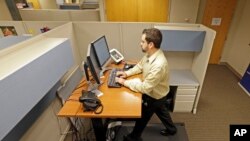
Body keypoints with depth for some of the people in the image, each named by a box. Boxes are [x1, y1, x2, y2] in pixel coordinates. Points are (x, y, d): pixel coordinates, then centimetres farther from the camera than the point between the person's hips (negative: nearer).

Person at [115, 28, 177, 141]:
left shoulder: (159, 65, -41)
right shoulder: (150, 53, -13)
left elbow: (145, 88, -35)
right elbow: (140, 66, 5)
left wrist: (124, 82, -27)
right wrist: (127, 73, -9)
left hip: (154, 96, -8)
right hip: (156, 94, 8)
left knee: (142, 117, 16)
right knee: (161, 111, 31)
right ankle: (171, 129, 59)